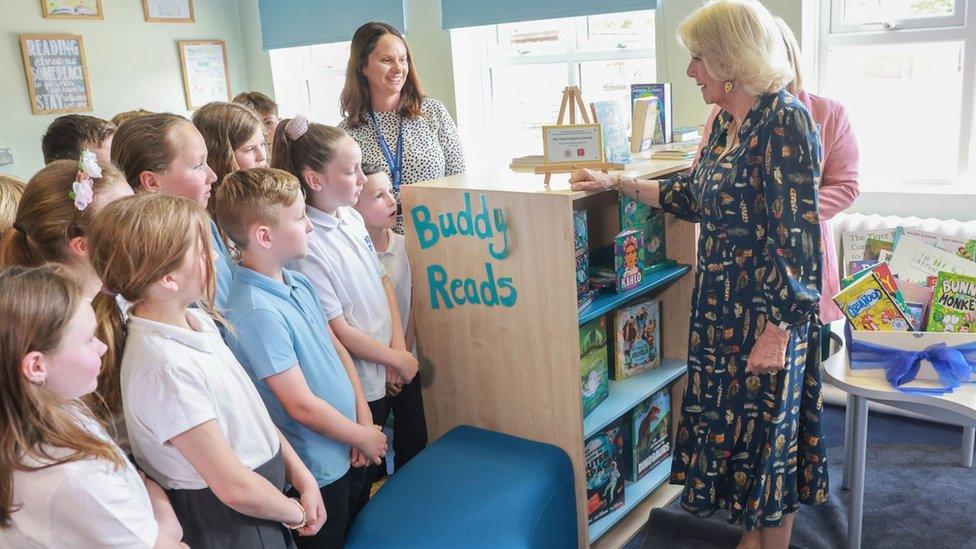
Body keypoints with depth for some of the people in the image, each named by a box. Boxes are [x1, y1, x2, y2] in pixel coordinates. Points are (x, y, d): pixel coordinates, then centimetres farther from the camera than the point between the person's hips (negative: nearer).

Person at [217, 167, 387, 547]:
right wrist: (364, 437, -11)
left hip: (349, 456, 8)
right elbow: (302, 406, -25)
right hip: (318, 470, -8)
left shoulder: (299, 284, 0)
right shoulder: (258, 312, -27)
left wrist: (364, 418, -1)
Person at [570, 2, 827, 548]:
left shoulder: (784, 121, -18)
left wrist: (778, 330, -21)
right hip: (720, 307, 9)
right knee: (728, 423, 18)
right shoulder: (725, 123, 8)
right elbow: (695, 197, 20)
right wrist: (615, 182, 20)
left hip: (767, 314, -8)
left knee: (767, 435, 7)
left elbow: (798, 237, -21)